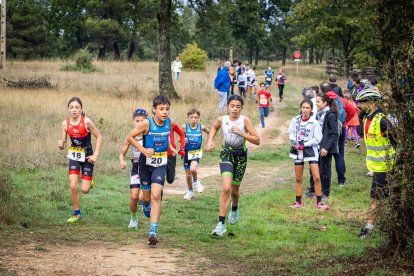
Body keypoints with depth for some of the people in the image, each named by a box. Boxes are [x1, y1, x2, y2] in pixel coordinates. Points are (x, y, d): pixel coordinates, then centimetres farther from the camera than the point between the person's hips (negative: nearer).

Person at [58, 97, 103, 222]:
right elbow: (62, 144, -1)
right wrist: (61, 145, -25)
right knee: (73, 186, -10)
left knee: (85, 190, -4)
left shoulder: (86, 121, -16)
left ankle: (89, 181, 33)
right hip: (74, 156, 2)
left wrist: (95, 154, -13)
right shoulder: (65, 124, -6)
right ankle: (76, 213, 8)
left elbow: (99, 137, -7)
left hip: (87, 157, -2)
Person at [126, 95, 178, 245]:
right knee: (146, 195, 12)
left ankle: (153, 231, -19)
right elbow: (129, 137, -13)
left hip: (160, 164, 1)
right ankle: (145, 205, 53)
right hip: (146, 163, -1)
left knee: (156, 195, -15)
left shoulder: (170, 122, -7)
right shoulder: (147, 123, -19)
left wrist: (170, 147, 10)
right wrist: (143, 150, -20)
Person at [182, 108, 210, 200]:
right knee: (188, 174, 12)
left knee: (193, 169, -27)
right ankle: (190, 191, 34)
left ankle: (196, 181, 6)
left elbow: (209, 132, 11)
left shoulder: (201, 127, -8)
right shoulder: (185, 127, -11)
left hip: (196, 152, -1)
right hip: (187, 152, 1)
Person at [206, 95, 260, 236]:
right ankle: (221, 224, -17)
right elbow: (214, 128, 19)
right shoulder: (222, 119, -6)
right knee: (226, 188, -19)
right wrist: (210, 141, 4)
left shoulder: (245, 120, -13)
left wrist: (242, 133, -25)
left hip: (240, 156, 0)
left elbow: (257, 140, -14)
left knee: (234, 190, 15)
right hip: (226, 154, 0)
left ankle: (235, 209, 51)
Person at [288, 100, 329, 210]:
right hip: (298, 151, 3)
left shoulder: (314, 122, -8)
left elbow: (317, 138, -10)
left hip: (310, 150, -3)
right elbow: (291, 133, 4)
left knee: (316, 177, -9)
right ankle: (298, 202, 22)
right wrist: (294, 142, -16)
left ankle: (319, 203, -2)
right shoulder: (295, 120, 0)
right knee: (299, 179, 11)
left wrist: (304, 144, -15)